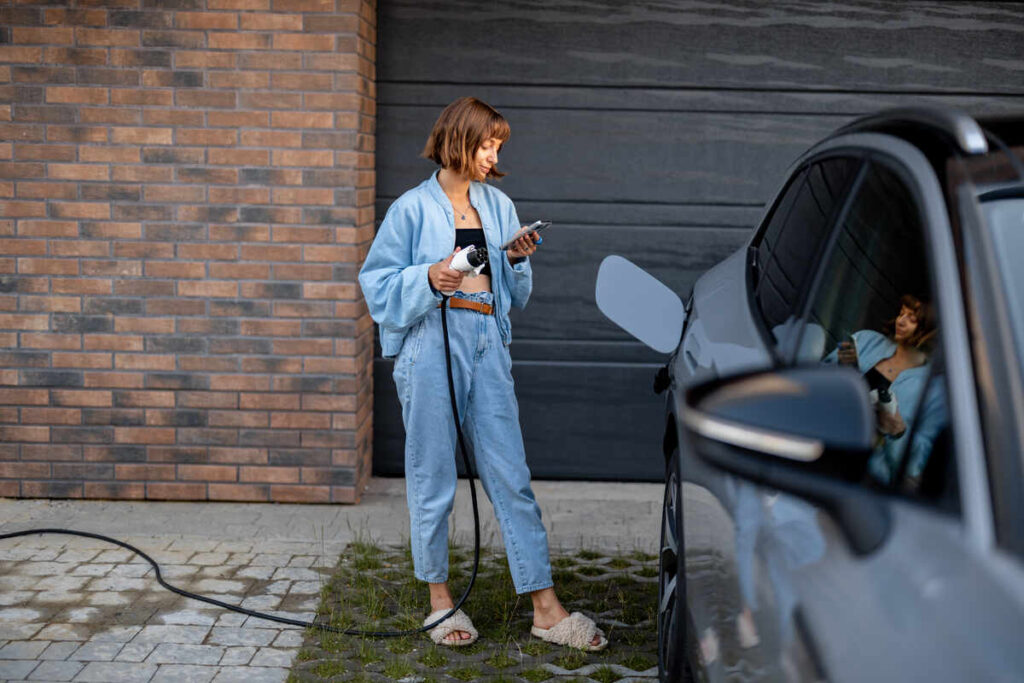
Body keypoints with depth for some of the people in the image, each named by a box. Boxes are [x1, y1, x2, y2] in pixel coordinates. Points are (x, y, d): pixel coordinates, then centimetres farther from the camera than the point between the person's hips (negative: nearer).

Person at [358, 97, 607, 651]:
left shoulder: (499, 206, 14)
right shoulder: (413, 208, 0)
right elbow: (378, 282, 0)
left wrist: (518, 260, -1)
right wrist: (428, 278, -16)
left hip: (487, 345, 4)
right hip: (431, 346, -4)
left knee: (511, 475, 1)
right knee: (433, 477, 4)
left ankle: (546, 609, 4)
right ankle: (439, 599, 20)